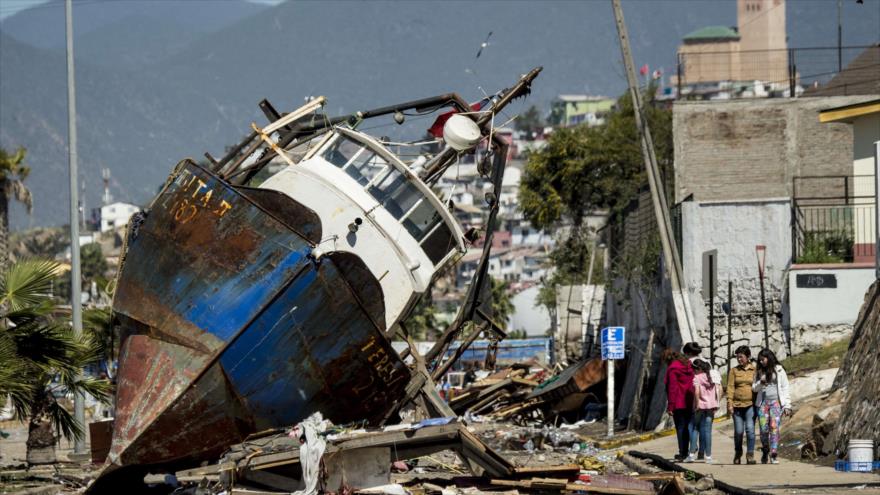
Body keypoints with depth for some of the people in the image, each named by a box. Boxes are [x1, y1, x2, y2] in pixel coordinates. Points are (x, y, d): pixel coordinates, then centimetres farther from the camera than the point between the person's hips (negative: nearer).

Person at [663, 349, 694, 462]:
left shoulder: (672, 369, -10)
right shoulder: (688, 367, 12)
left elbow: (672, 388, -14)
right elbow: (692, 385, 14)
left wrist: (670, 406, -12)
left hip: (679, 405, -7)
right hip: (689, 403, 7)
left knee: (680, 428, -3)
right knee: (687, 427, 13)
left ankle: (682, 453, -4)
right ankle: (685, 453, 16)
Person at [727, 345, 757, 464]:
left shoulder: (754, 370, 5)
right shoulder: (734, 371, 8)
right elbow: (730, 387, 5)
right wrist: (729, 404, -3)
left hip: (750, 405, -2)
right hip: (737, 405, 2)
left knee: (750, 429, -12)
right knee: (738, 431, 4)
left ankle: (750, 455, -7)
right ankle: (737, 455, 21)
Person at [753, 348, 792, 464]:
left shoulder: (778, 370, 3)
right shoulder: (759, 371, 13)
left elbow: (785, 388, 3)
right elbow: (754, 387, 16)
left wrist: (787, 405, -4)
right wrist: (760, 383, -7)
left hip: (776, 402, -3)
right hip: (763, 402, 3)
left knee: (774, 427, -14)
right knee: (763, 429, -3)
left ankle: (773, 455, -16)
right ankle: (765, 451, 17)